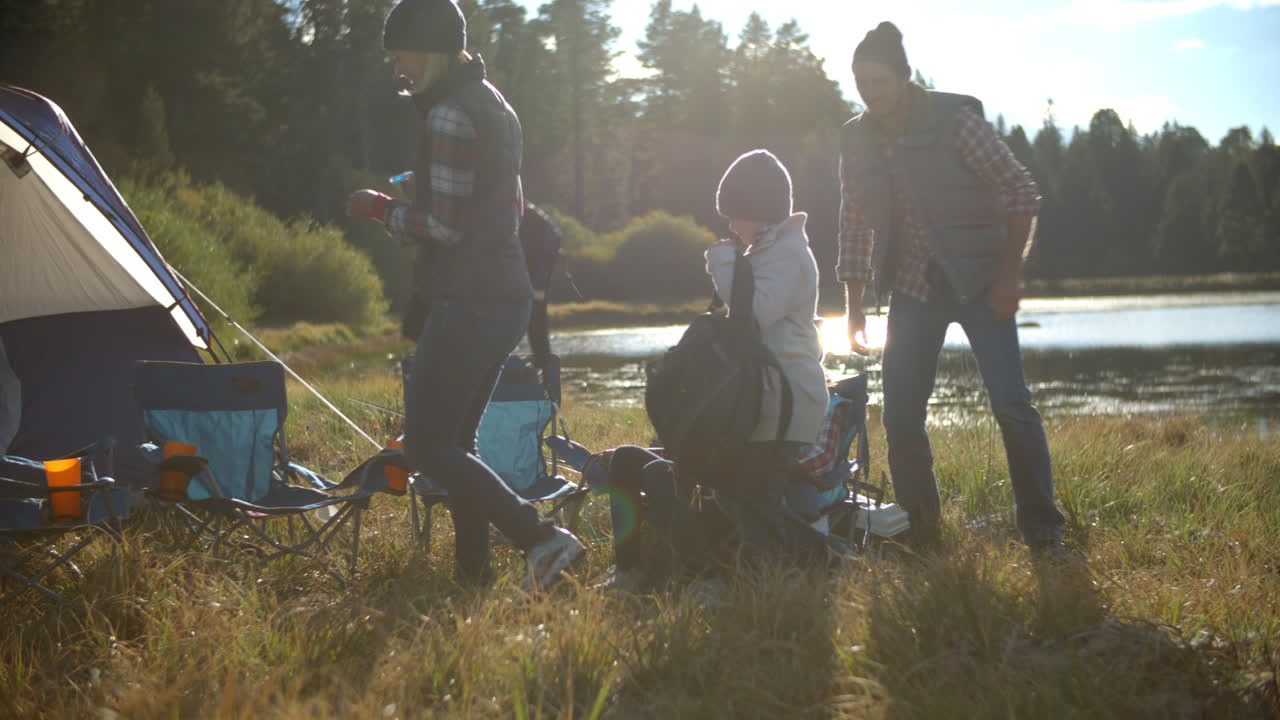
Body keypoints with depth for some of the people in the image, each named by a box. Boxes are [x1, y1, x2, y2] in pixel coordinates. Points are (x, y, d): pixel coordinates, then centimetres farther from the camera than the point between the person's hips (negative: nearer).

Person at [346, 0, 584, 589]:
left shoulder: (450, 115, -15)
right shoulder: (494, 105, 17)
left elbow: (444, 226, -19)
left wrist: (381, 209, -4)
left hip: (467, 303, -10)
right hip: (508, 296, 10)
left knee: (426, 445, -7)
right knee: (455, 441, 15)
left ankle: (541, 539, -15)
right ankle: (473, 570, 16)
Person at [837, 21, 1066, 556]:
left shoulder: (955, 121, -14)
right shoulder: (857, 140, 1)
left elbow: (1021, 191, -10)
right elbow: (855, 224, 10)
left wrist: (1009, 275, -14)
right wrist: (854, 306, 6)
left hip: (977, 281, -4)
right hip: (911, 286, 5)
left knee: (1011, 404, -14)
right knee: (900, 414, -1)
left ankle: (1042, 531, -2)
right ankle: (920, 530, 15)